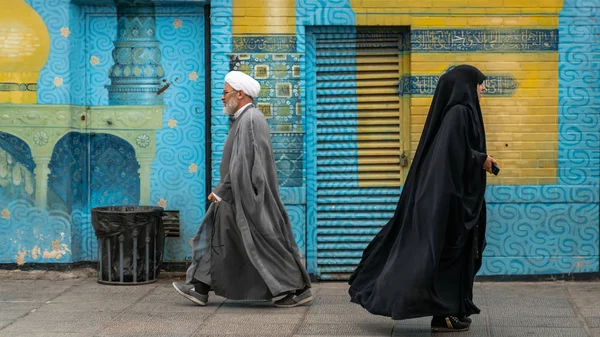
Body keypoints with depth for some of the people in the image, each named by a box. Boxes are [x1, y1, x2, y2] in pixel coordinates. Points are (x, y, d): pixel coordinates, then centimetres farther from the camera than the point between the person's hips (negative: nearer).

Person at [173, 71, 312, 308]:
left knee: (267, 242, -5)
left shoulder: (250, 120, -19)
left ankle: (300, 289, 4)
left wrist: (221, 191, -17)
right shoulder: (245, 119, 14)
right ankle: (200, 288, 11)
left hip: (248, 195, -11)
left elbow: (242, 163, -23)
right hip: (237, 195, 11)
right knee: (215, 234, 9)